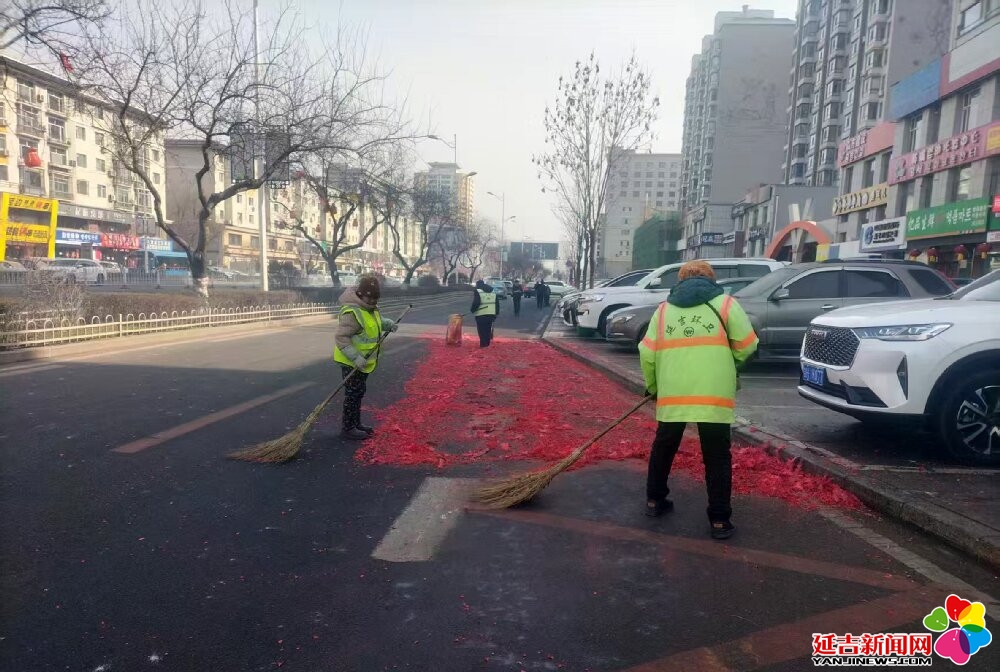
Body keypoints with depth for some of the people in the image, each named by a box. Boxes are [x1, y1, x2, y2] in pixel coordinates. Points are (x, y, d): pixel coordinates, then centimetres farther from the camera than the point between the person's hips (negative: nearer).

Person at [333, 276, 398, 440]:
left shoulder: (370, 308, 6)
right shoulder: (352, 312, -25)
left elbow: (376, 321, 26)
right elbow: (341, 338, -28)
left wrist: (388, 324, 5)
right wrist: (356, 358, -34)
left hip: (363, 360, 10)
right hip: (352, 362, -10)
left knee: (359, 392, 19)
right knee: (353, 393, -1)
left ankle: (356, 424, 32)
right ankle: (348, 428, 10)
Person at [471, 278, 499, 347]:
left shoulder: (478, 292, -6)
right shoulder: (493, 292, 15)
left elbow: (476, 303, -15)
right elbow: (497, 303, 15)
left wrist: (472, 310, 0)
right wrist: (496, 313, 18)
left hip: (481, 315, -6)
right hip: (491, 315, 6)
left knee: (482, 331, 1)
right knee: (488, 330, 16)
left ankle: (483, 344, -1)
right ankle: (487, 343, 20)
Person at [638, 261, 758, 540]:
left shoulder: (664, 309, 12)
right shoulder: (725, 303, 6)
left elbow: (647, 354, 6)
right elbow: (747, 346, 4)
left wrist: (653, 386, 20)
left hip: (672, 394, 2)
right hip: (714, 396, -2)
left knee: (663, 448, 21)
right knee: (717, 458, 10)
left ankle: (654, 500, 33)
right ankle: (719, 519, 13)